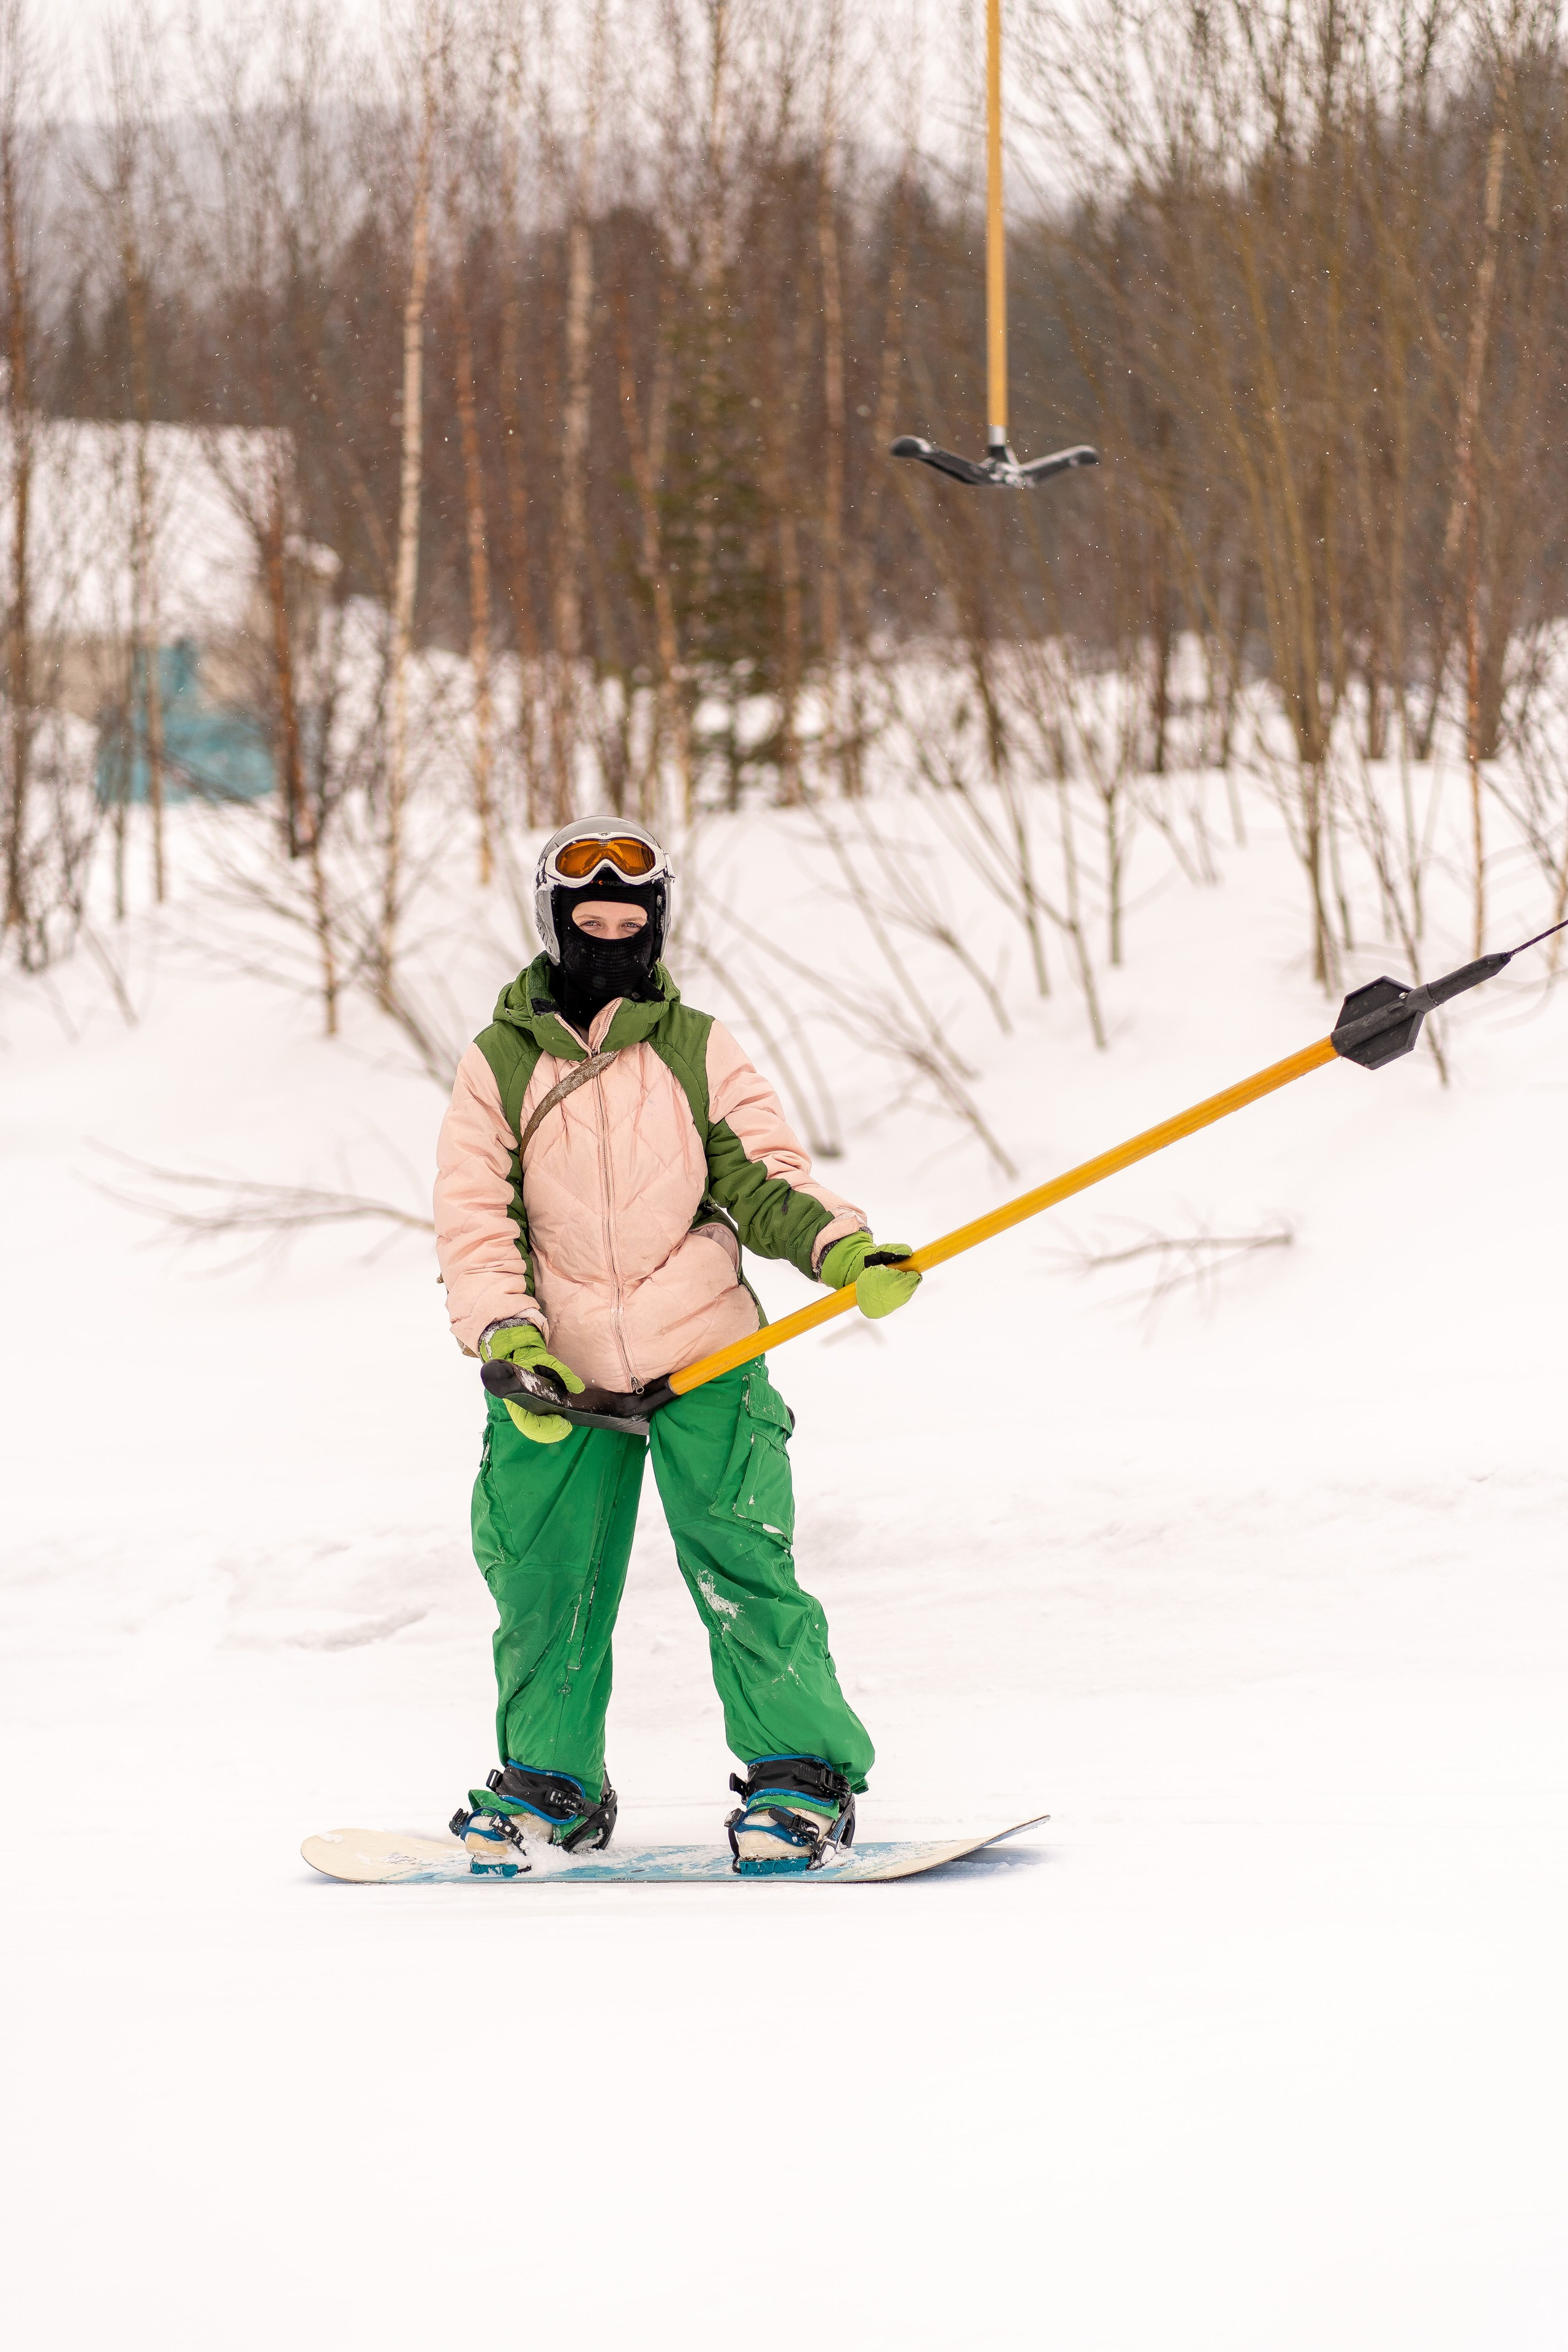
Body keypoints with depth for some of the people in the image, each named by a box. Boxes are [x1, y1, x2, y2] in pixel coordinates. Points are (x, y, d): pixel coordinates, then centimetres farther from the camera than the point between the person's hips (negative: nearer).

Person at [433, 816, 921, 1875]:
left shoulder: (700, 1052, 2)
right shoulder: (500, 1065, 1)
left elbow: (764, 1177, 1)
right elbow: (474, 1221, -2)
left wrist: (845, 1249, -17)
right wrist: (512, 1343, -16)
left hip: (703, 1360, -1)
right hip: (559, 1372, 1)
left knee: (741, 1574, -7)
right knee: (543, 1583, 5)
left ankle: (806, 1774, 3)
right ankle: (550, 1779, 22)